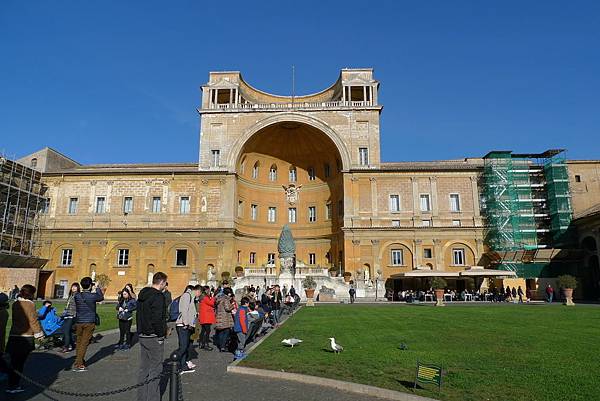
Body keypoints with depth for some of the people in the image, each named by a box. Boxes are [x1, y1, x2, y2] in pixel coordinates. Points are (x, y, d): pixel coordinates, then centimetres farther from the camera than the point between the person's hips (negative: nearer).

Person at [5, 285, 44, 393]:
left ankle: (11, 385, 21)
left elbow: (15, 319, 16)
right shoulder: (29, 304, -13)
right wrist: (39, 334, -4)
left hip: (13, 336, 7)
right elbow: (33, 320, -12)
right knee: (19, 363, 2)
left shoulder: (15, 304, 9)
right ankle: (13, 386, 6)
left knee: (14, 362, 14)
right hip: (25, 338, -7)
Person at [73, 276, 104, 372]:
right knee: (84, 344, -1)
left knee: (79, 343, 14)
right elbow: (101, 297, 10)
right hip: (89, 323, -4)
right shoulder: (93, 296, -12)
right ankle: (78, 365, -2)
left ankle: (81, 362, 24)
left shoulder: (77, 296, -1)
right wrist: (97, 288, 22)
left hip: (79, 322, 4)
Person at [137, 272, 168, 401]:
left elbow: (139, 316, 16)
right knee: (155, 369, 1)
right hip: (154, 338, -9)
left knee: (144, 368, 17)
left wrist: (141, 331, 16)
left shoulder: (142, 295, 11)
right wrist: (161, 334, -14)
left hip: (142, 336, 9)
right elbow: (157, 319, -25)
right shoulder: (158, 296, -18)